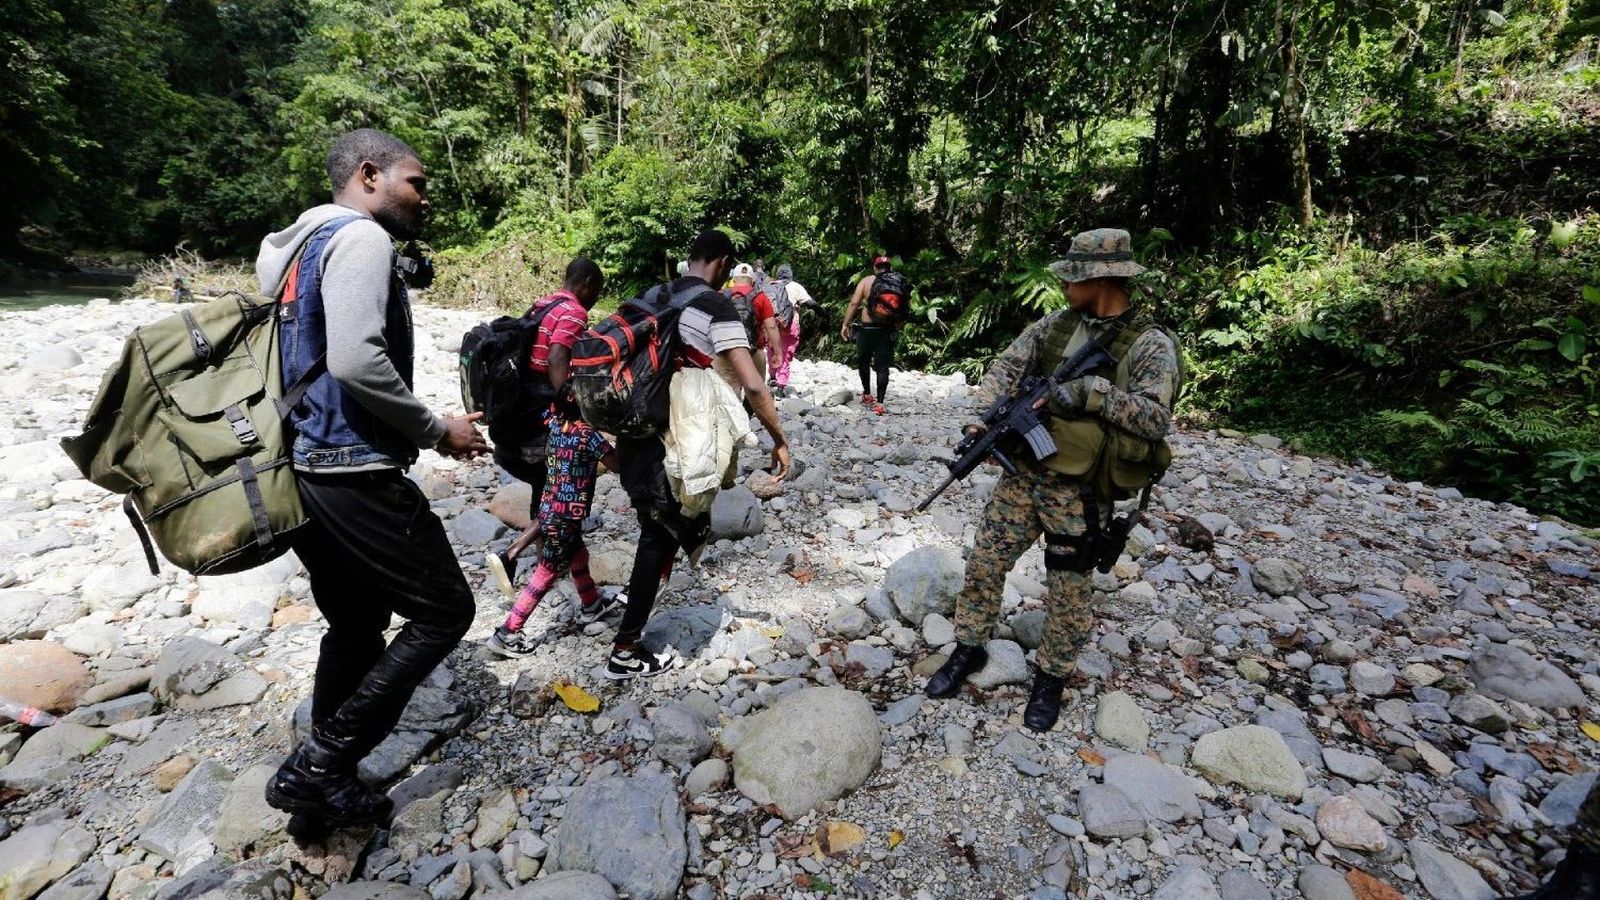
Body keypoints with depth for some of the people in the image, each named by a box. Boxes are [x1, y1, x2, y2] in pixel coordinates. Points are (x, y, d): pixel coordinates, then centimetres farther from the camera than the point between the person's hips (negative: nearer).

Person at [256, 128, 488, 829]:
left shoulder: (296, 245, 19)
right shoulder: (359, 237, -11)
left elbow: (318, 359, 18)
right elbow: (357, 361, -25)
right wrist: (437, 430, -13)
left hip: (303, 468, 10)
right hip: (353, 473, -10)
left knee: (356, 623, 19)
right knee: (444, 609, 2)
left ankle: (323, 780, 31)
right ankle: (316, 764, 8)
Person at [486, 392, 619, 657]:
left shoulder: (553, 421, -1)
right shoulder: (587, 434, -20)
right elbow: (617, 463, -11)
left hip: (549, 509, 8)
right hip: (565, 517, -8)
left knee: (579, 556, 25)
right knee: (547, 573, 4)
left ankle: (591, 605, 46)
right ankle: (507, 634, 9)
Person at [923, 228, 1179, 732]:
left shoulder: (1151, 345, -9)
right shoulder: (1056, 324, 4)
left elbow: (1156, 418, -19)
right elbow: (1006, 368, 4)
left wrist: (1089, 390, -27)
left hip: (1079, 495, -4)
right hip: (1022, 475, 4)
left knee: (1068, 594, 10)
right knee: (984, 563, 10)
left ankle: (1051, 677, 33)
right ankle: (969, 648, 31)